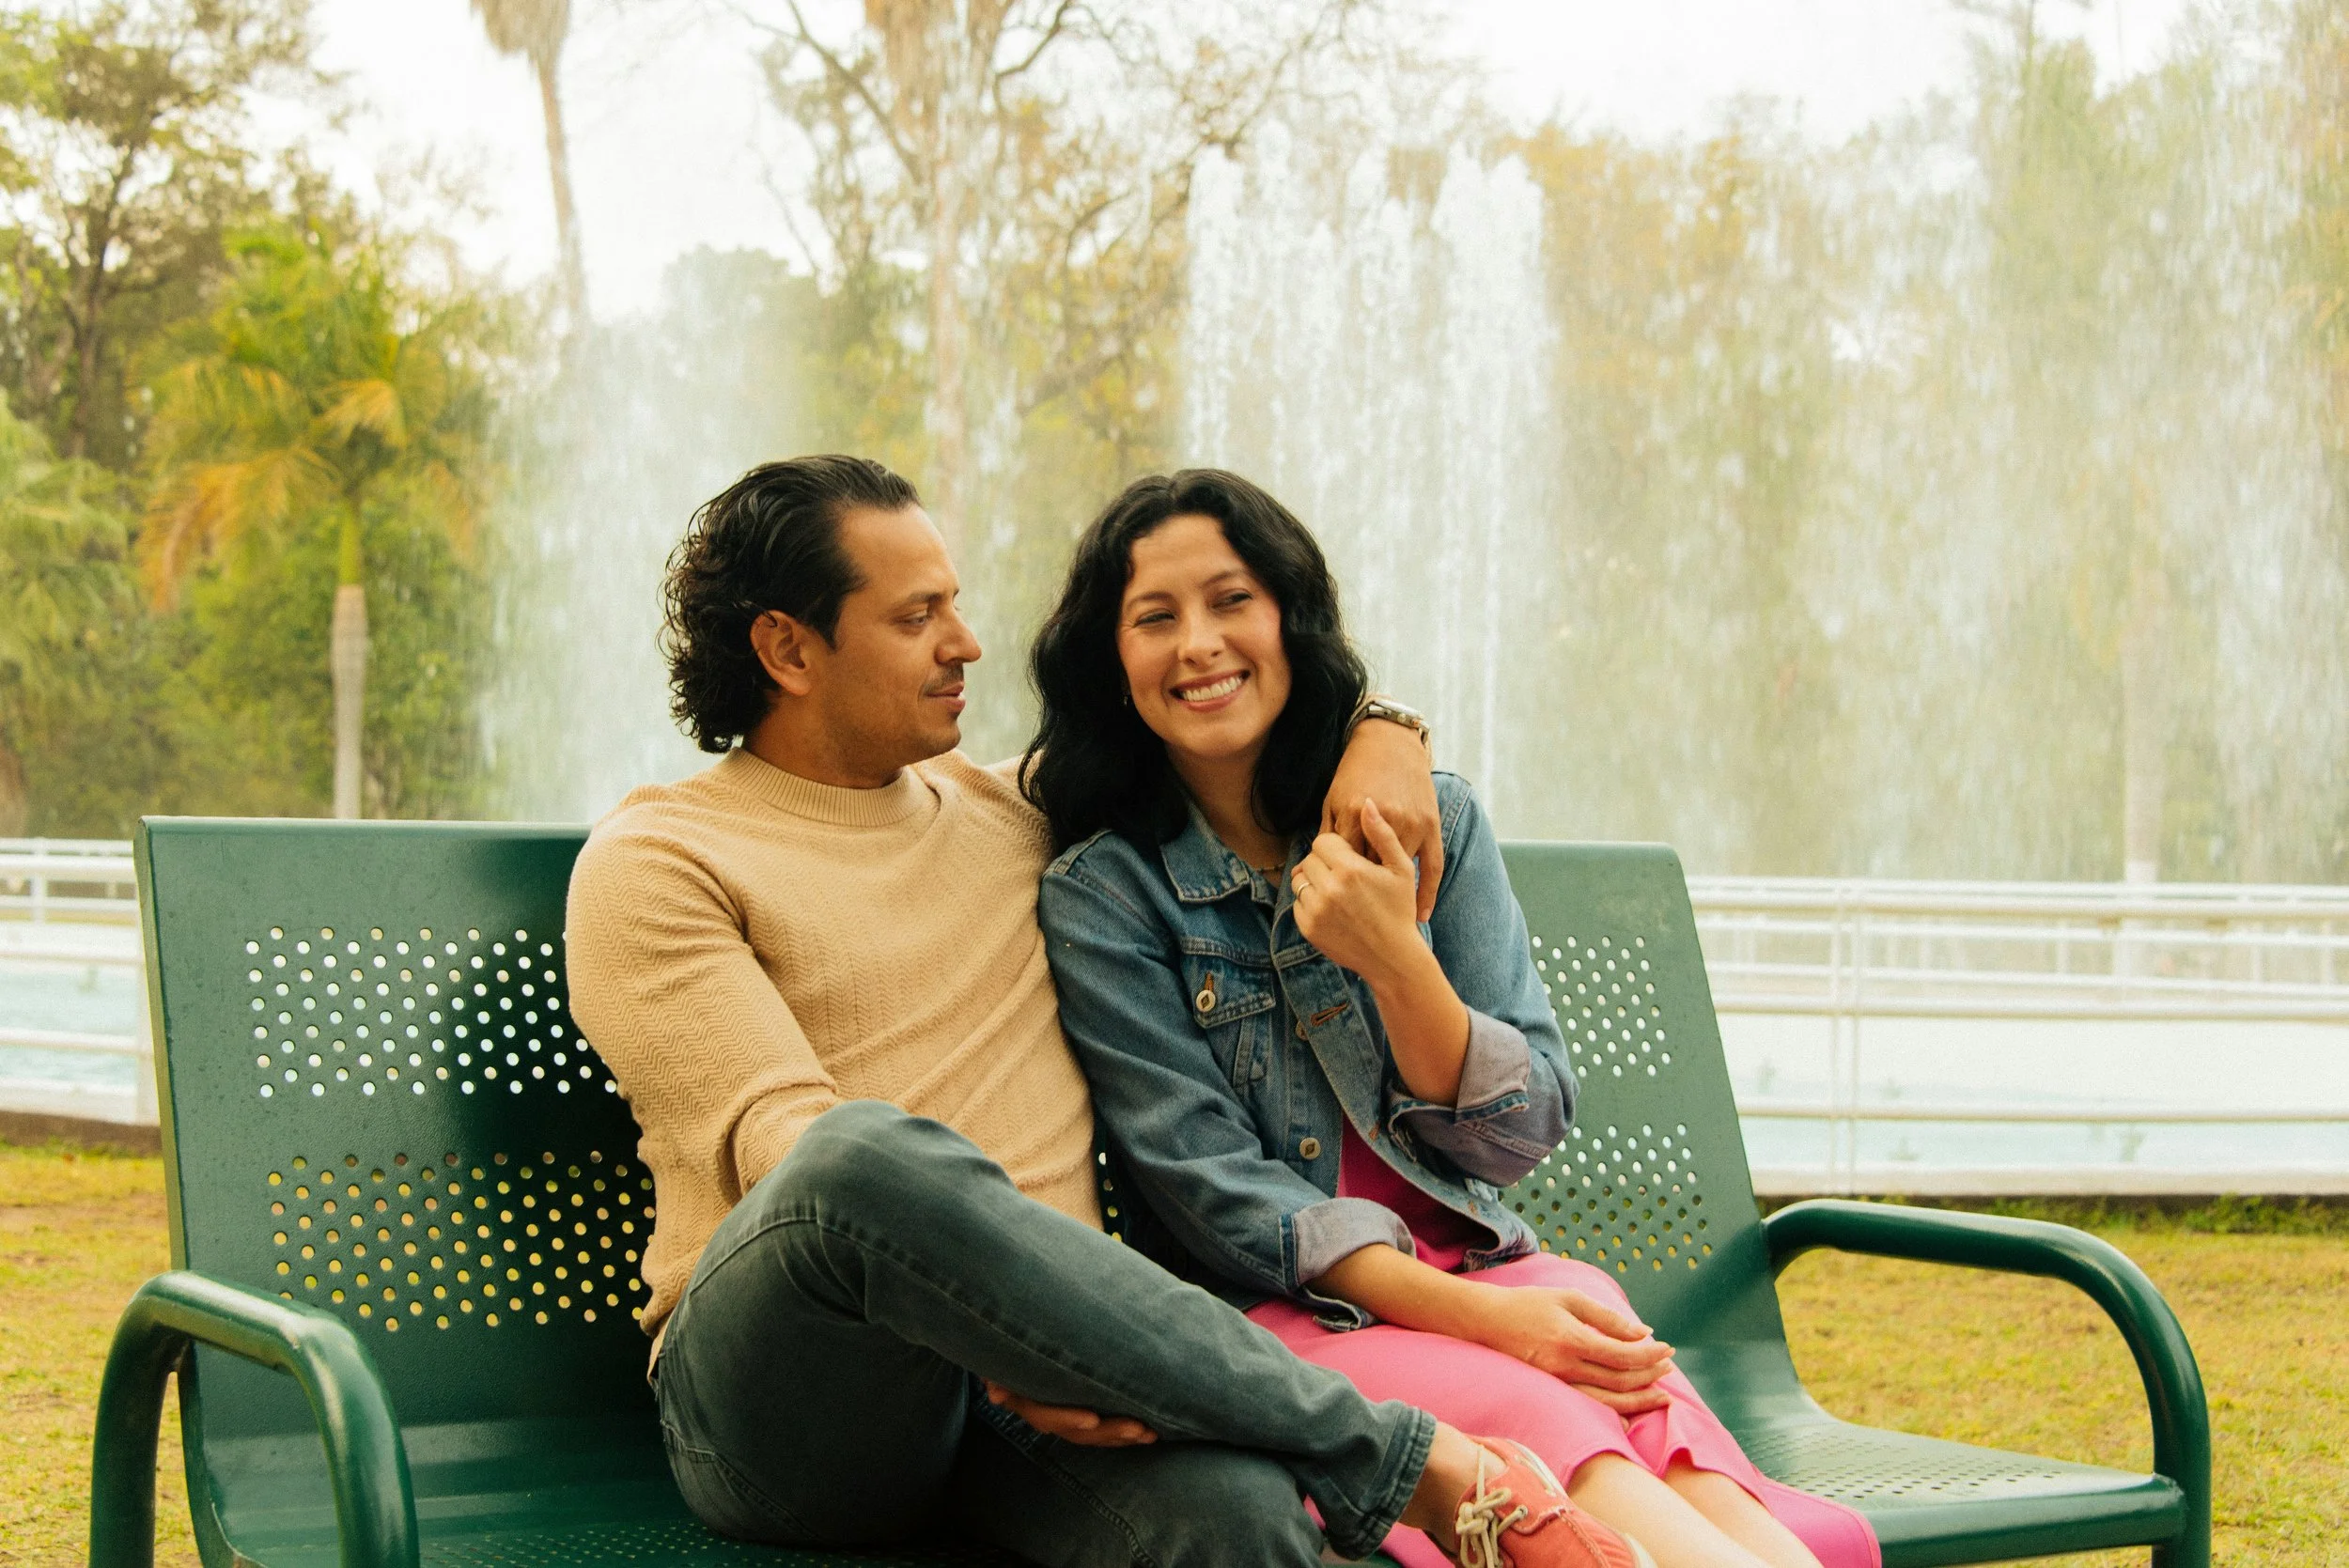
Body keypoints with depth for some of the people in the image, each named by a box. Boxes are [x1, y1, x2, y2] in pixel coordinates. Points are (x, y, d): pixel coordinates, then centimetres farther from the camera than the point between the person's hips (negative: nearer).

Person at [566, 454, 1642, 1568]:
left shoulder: (1007, 808, 24)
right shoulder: (652, 863, 6)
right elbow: (779, 1139, -10)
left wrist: (1381, 735, 12)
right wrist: (989, 1320, -25)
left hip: (1032, 1370, 3)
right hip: (788, 1390, -2)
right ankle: (1387, 1453, -30)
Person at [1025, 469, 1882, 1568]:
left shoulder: (1432, 822, 10)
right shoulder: (1098, 897, 1)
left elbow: (1522, 1136, 6)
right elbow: (1214, 1187, -8)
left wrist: (1395, 963, -13)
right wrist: (1470, 1315, -22)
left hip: (1480, 1273, 3)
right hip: (1278, 1313, -3)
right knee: (1521, 1410, -37)